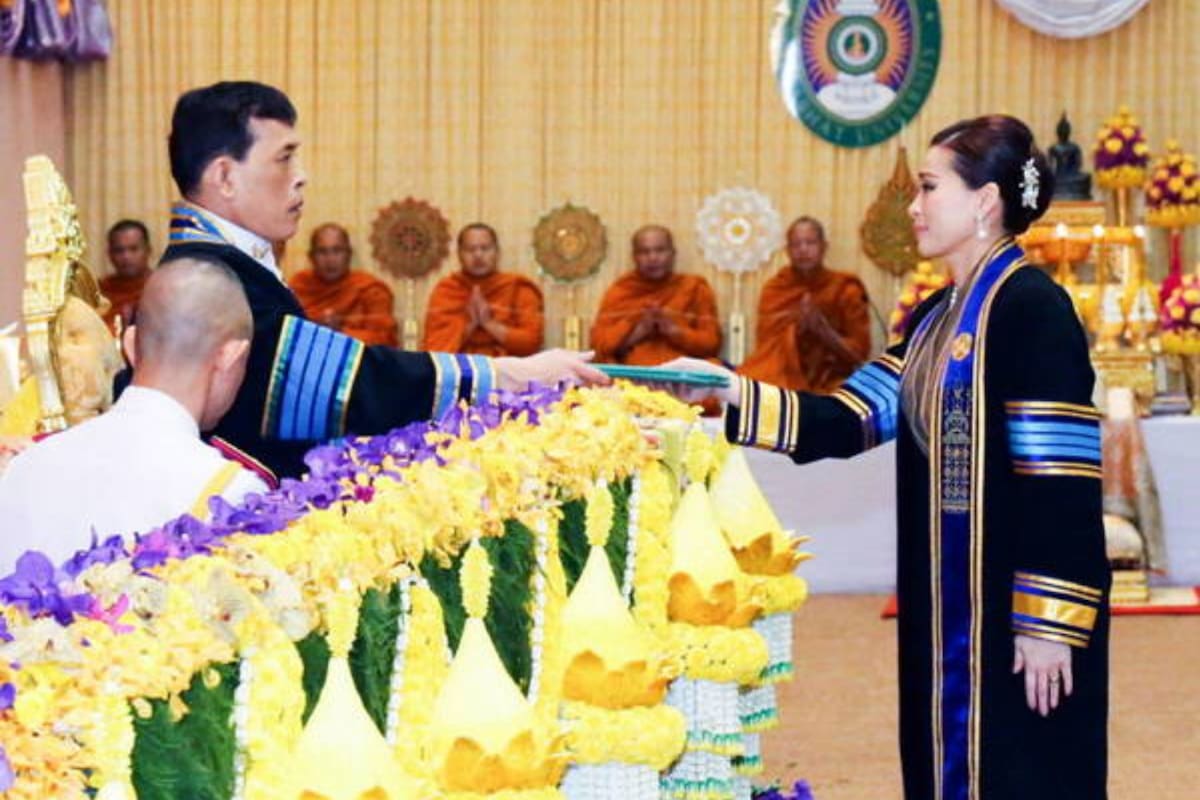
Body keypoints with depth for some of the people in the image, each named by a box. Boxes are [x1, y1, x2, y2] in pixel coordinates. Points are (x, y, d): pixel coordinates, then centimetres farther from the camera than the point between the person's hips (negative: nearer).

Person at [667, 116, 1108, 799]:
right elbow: (848, 422, 10)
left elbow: (1062, 483, -19)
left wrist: (1049, 623, -21)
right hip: (947, 604, 9)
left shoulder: (1032, 308, -15)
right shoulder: (938, 318, 13)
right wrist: (730, 391, 1)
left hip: (1016, 606, -9)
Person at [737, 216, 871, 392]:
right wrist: (796, 328, -14)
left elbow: (858, 354, -1)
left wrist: (822, 329, -16)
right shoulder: (774, 289, 8)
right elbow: (767, 343, 4)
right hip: (782, 377, 2)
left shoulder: (845, 290, 1)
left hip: (825, 383, -2)